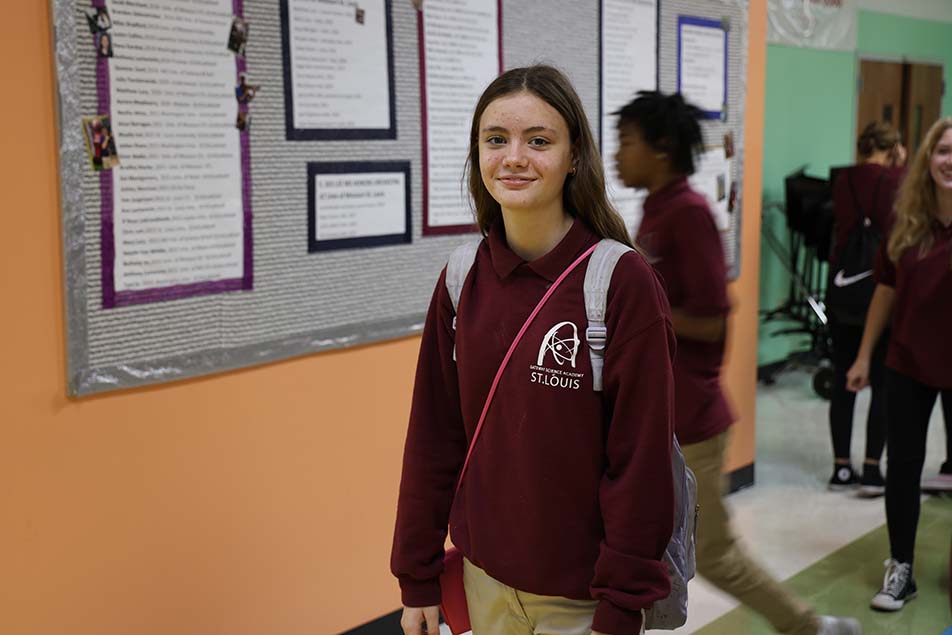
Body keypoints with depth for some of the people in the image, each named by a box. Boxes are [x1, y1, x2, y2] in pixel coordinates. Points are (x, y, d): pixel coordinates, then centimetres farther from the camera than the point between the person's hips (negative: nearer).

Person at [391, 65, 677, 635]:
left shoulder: (624, 282, -16)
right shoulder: (462, 278, -2)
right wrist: (418, 579, 4)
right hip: (483, 573, 4)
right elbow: (433, 437, 2)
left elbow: (641, 459, -15)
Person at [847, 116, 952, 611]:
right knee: (903, 465, 10)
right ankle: (900, 569, 24)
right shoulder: (908, 221, -2)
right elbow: (887, 289, 6)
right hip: (909, 364, 3)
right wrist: (864, 355, 7)